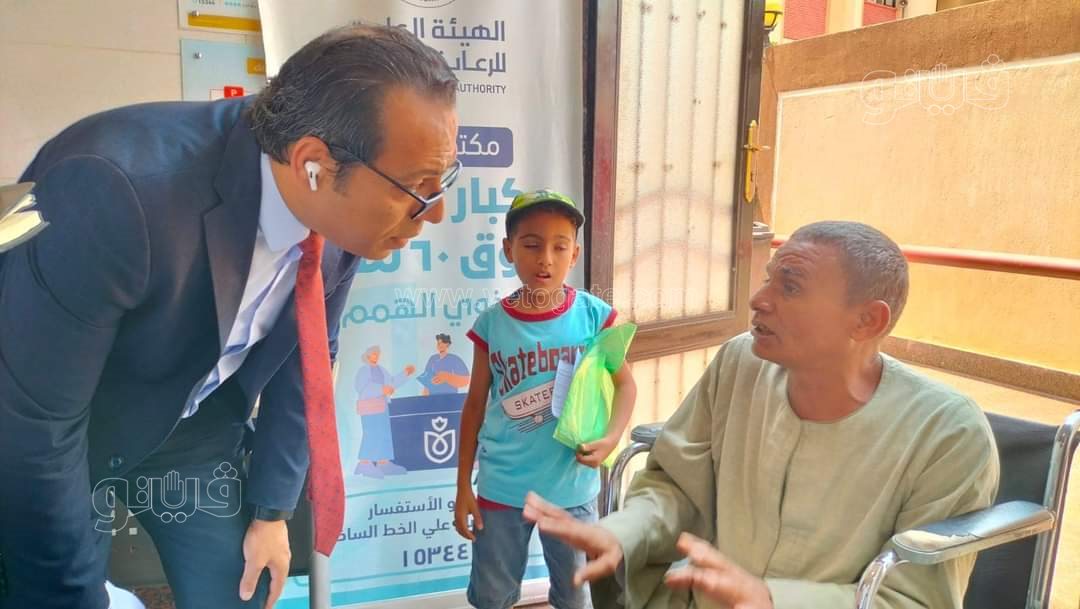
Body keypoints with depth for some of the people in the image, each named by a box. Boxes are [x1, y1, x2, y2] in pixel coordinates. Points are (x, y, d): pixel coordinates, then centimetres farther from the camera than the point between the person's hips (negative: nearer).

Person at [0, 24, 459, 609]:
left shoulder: (344, 208, -20)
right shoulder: (114, 188, -38)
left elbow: (305, 357, -4)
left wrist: (272, 507, 3)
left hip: (193, 424, 4)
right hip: (50, 434, -3)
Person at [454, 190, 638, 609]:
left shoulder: (593, 314, -9)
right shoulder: (492, 323, -7)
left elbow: (624, 383, 1)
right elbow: (475, 405, 1)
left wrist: (611, 438, -17)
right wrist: (463, 488, 3)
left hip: (572, 487, 0)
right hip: (501, 488, 1)